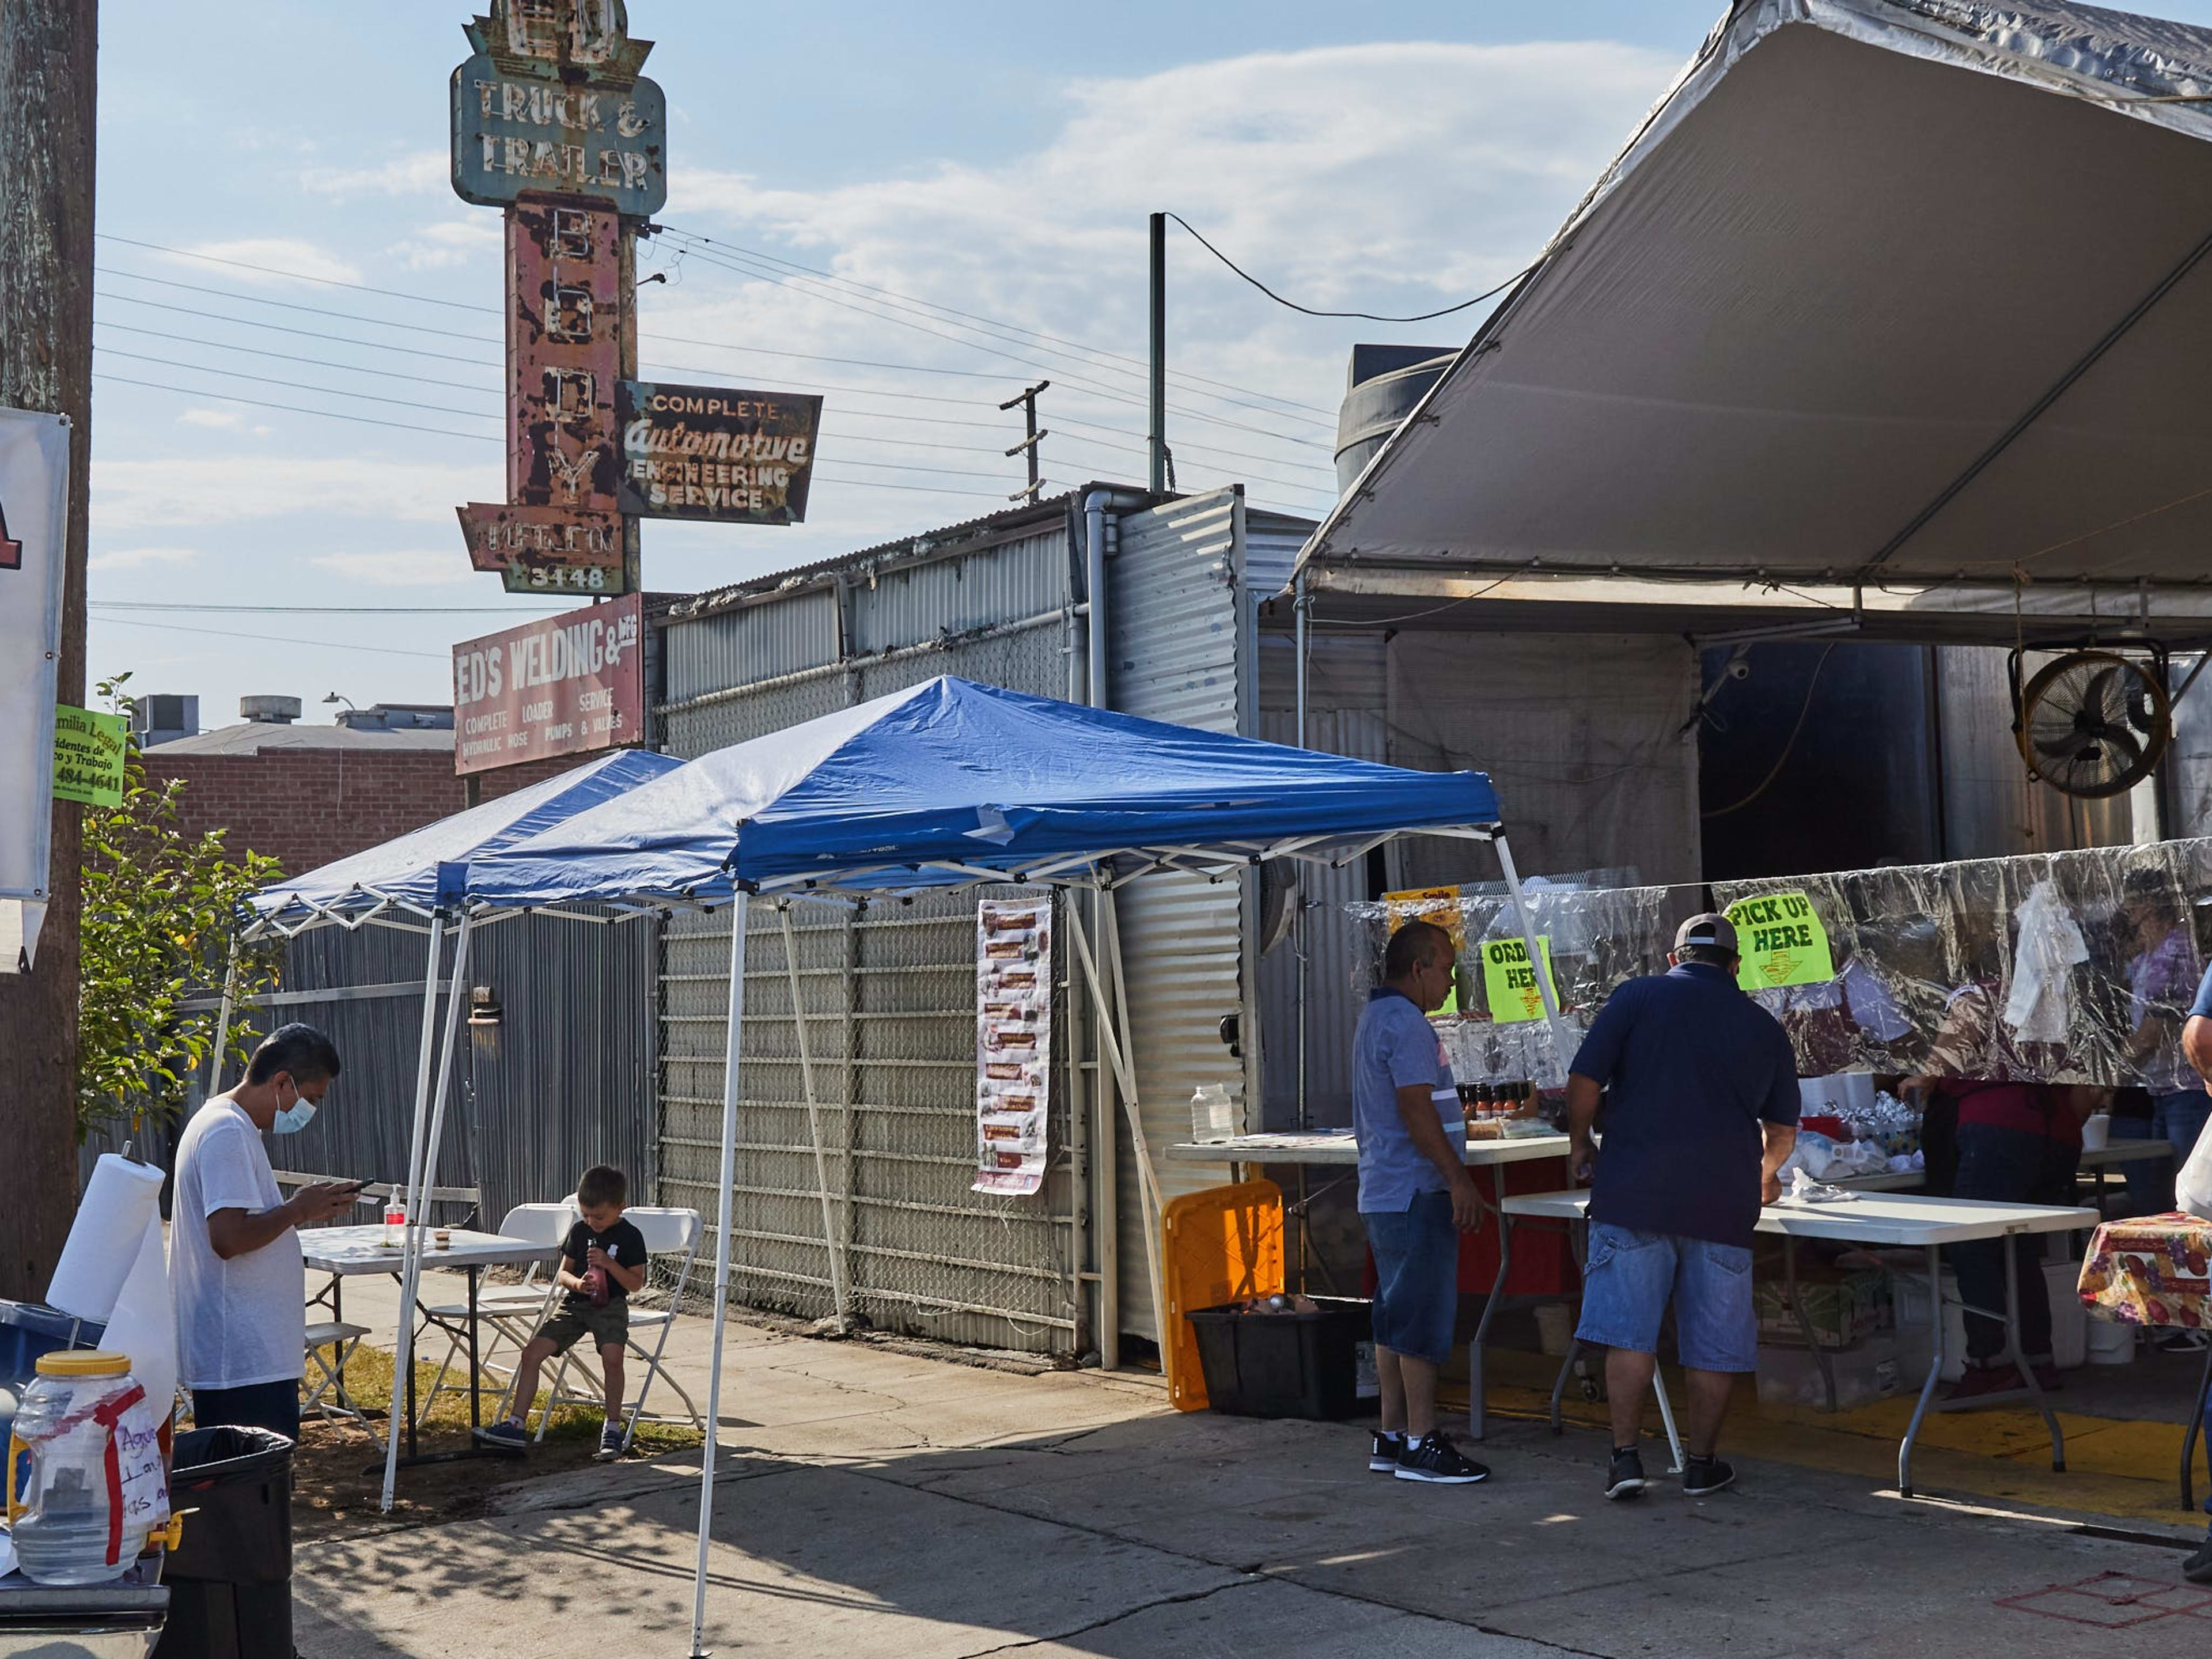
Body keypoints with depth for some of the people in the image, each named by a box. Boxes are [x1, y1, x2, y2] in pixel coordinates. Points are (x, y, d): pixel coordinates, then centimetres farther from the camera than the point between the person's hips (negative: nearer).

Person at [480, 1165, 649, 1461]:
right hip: (575, 1304, 5)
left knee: (612, 1356, -32)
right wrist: (577, 1283, -11)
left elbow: (637, 1284, -5)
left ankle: (613, 1428, -17)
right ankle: (517, 1424, -3)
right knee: (533, 1352, -10)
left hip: (611, 1306, -5)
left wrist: (609, 1264, -19)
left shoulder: (630, 1237, -3)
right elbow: (562, 1273, 11)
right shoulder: (579, 1231, 9)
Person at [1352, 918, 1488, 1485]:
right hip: (1416, 1193, -11)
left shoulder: (1375, 1018, 19)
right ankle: (1421, 1443, -5)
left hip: (1384, 1194, 11)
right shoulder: (1406, 1023, -15)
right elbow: (1416, 1109, -22)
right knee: (1423, 1316, -8)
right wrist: (1459, 1179, -19)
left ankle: (1391, 1437, 16)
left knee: (1396, 1315, 12)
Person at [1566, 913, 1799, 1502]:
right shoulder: (1764, 1027, 13)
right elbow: (1782, 1130, 22)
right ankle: (1701, 1462, 16)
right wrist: (1764, 1176, 42)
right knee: (1715, 1341, 10)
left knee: (1628, 1330, 1)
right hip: (1724, 1201, 2)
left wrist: (1581, 1143, 13)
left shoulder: (1639, 997, 4)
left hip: (1634, 1190, -2)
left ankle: (1626, 1456, -1)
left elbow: (1583, 1081, -4)